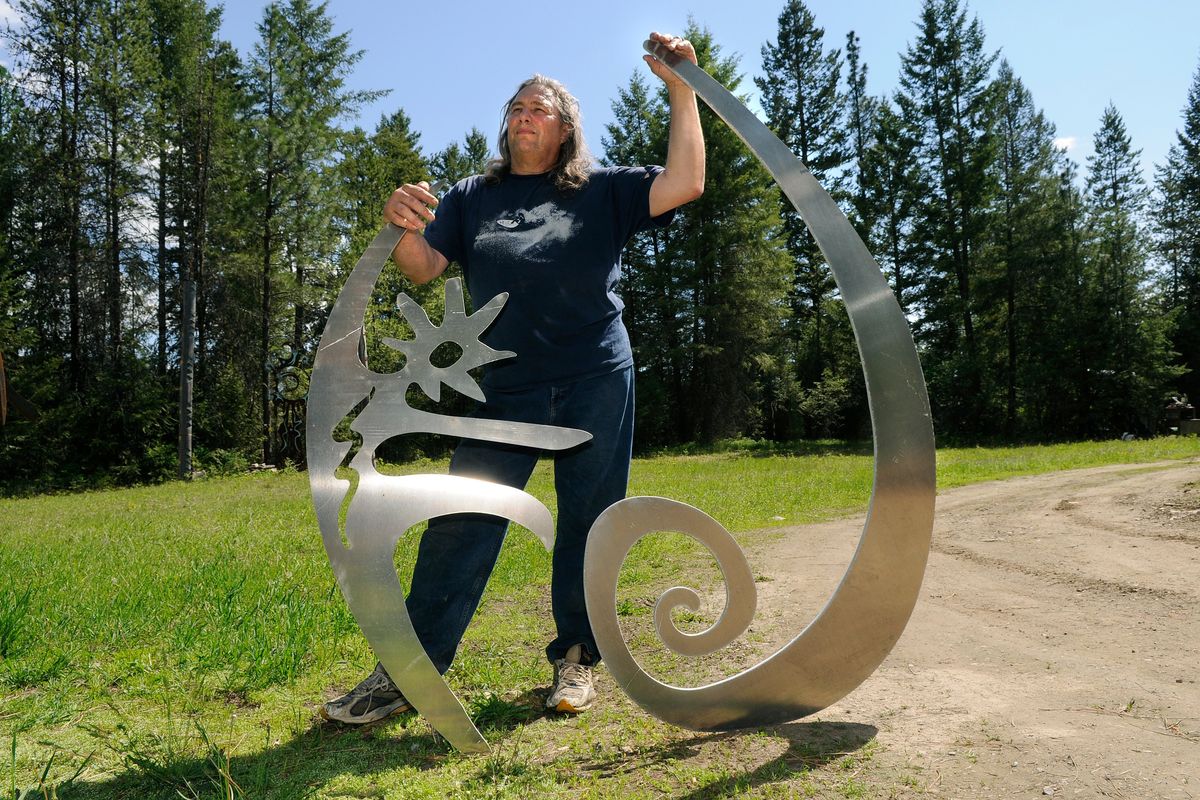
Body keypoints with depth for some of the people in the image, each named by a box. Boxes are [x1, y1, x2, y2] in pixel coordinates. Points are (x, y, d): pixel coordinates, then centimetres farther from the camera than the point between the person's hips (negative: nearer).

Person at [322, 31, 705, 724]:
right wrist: (404, 229, -19)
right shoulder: (473, 198, 13)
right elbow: (424, 268, 3)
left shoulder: (601, 192, 8)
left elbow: (685, 183, -3)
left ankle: (575, 660, 20)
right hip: (508, 390, 1)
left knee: (588, 523, 4)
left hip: (597, 383, 0)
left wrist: (681, 90, -9)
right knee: (460, 527, -4)